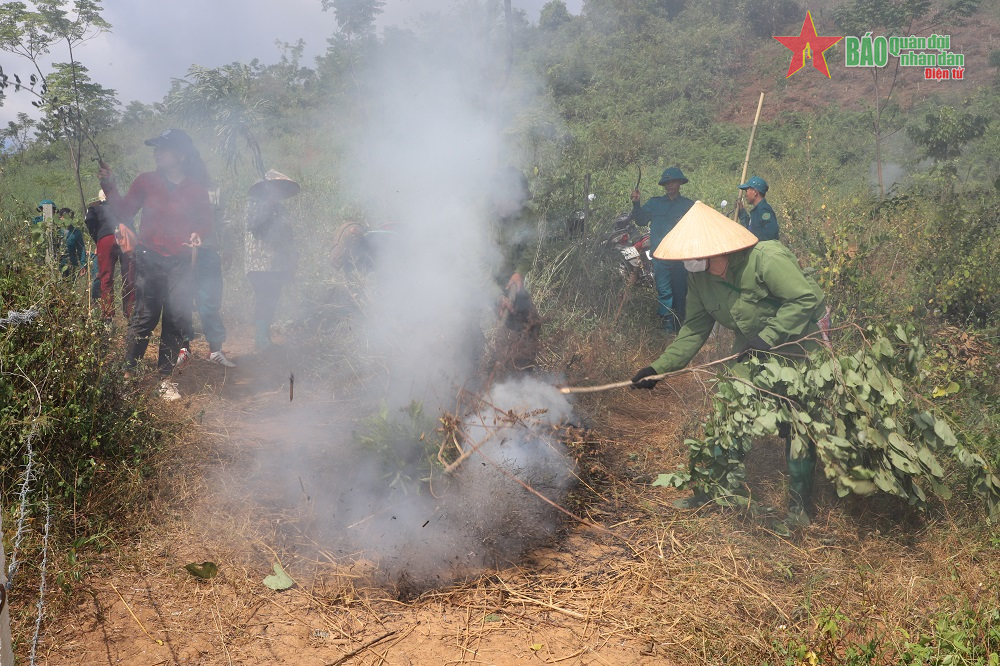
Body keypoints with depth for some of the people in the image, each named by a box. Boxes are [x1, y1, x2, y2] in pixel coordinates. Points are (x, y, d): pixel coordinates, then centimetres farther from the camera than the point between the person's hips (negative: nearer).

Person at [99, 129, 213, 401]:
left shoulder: (197, 187, 3)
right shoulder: (145, 181, 3)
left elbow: (206, 221, 8)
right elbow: (124, 212, 5)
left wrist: (198, 234, -12)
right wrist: (110, 186, -7)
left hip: (180, 263, 1)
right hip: (149, 259, -1)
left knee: (177, 320, 3)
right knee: (144, 317, -5)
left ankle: (165, 378, 13)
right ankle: (127, 373, 4)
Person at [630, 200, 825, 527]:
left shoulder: (766, 259, -31)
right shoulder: (699, 276, -10)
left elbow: (808, 298, -28)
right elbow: (696, 328, -4)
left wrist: (768, 338, -31)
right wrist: (659, 367, -12)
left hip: (796, 344, -6)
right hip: (751, 348, 6)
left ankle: (799, 504, 13)